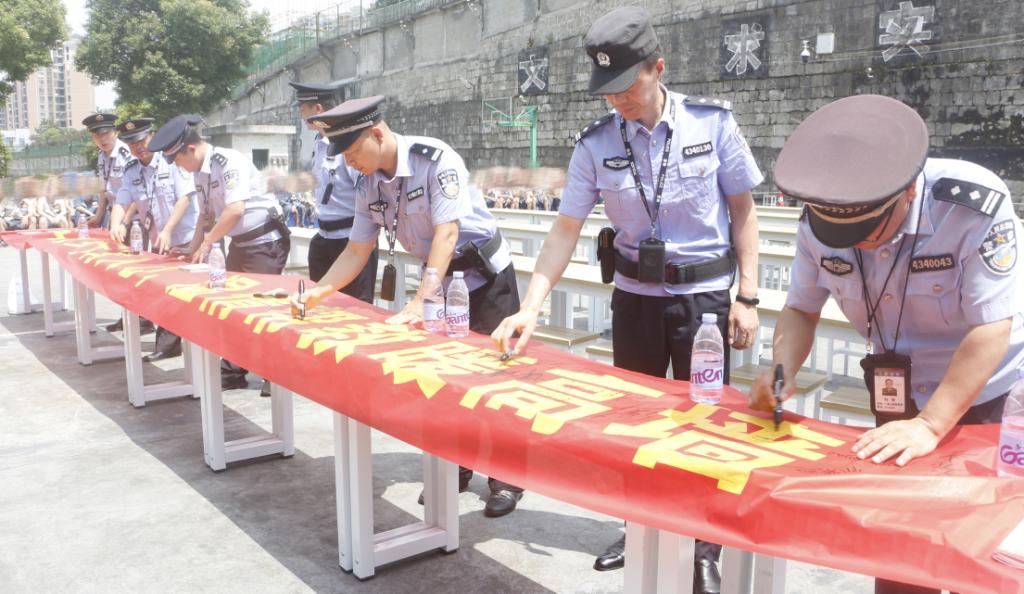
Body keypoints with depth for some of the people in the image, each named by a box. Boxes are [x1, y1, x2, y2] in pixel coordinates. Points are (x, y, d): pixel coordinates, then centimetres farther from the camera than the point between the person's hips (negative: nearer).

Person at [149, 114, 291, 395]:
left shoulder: (229, 162, -20)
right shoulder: (199, 172, 7)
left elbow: (235, 209, -28)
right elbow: (207, 214, 18)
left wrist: (208, 241, -18)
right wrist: (195, 250, 10)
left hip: (266, 242, -9)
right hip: (240, 243, 9)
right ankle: (233, 371, 22)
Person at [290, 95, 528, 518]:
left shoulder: (436, 160, -26)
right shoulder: (368, 186, -5)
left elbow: (446, 233, -31)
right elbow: (357, 252, 2)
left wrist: (419, 304, -35)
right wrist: (317, 293, -11)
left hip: (486, 275, -6)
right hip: (441, 280, 6)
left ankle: (506, 480, 11)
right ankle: (454, 470, 23)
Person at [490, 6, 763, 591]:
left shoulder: (712, 121, -9)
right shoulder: (596, 144, -5)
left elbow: (743, 211, -2)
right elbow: (565, 232, -4)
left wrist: (748, 297, -6)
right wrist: (531, 308, -13)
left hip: (704, 294, -2)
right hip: (635, 295, 2)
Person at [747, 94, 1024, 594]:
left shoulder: (976, 207, -30)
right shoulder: (818, 220, -17)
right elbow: (801, 309, -6)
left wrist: (930, 426, -35)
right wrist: (782, 374, -24)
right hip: (898, 396, 4)